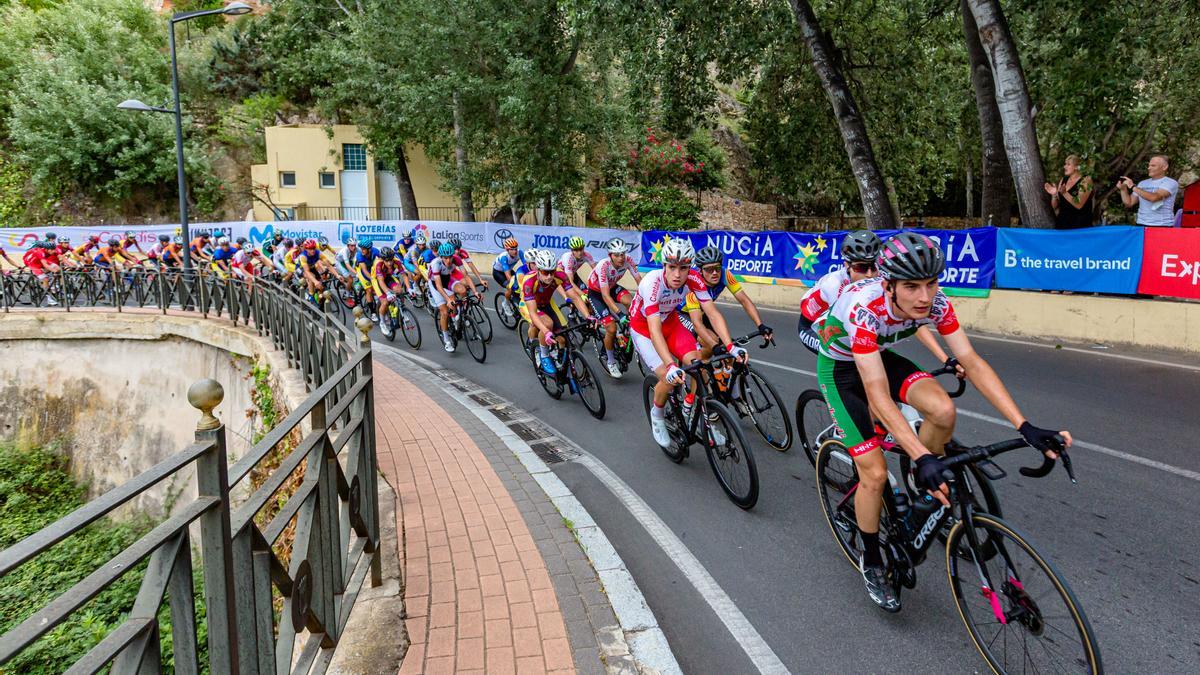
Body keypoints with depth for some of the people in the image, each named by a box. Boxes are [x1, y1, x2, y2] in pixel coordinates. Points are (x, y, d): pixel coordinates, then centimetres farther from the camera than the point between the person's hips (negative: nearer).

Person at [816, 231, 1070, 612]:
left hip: (880, 356, 4)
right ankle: (871, 562, 15)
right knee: (875, 472, -10)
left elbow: (972, 363, -22)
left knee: (942, 410, -25)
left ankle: (927, 493, 5)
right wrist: (921, 457, -49)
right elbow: (878, 395, -42)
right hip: (840, 368, -4)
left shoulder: (935, 303, -23)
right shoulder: (863, 308, -39)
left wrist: (1025, 427, -30)